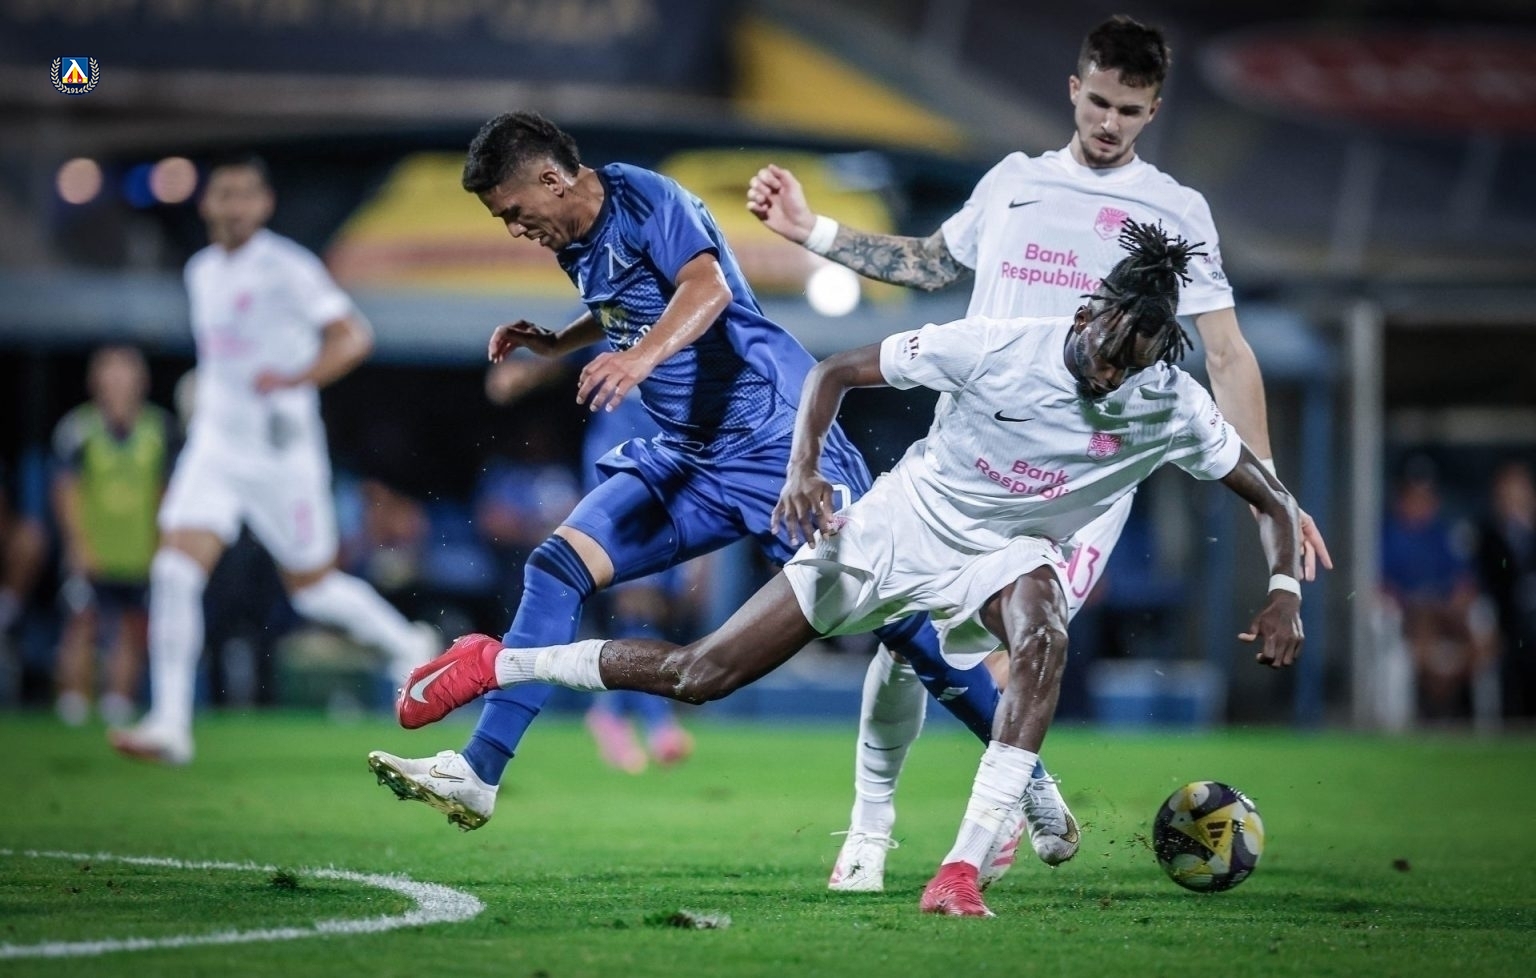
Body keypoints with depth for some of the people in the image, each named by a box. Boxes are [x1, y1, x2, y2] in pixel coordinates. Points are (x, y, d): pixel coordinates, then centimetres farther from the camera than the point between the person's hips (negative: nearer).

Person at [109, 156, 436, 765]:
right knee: (174, 571, -12)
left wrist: (295, 379, -29)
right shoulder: (202, 272, 11)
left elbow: (353, 337, -18)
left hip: (281, 452, -6)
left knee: (311, 588, 6)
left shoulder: (287, 268, -11)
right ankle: (170, 725, -12)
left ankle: (407, 645, 34)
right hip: (214, 448, 6)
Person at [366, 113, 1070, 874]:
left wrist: (642, 354, -48)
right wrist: (556, 344, 18)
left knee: (892, 614, -10)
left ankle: (1030, 784, 1)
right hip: (685, 460, 8)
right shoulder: (577, 246, 11)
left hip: (776, 440, -8)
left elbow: (707, 287, -32)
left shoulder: (646, 200, -13)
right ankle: (478, 774, -7)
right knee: (558, 568, -6)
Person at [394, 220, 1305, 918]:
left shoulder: (1170, 405, -18)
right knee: (698, 674, -3)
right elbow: (837, 370, -13)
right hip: (900, 528, -1)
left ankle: (963, 871, -36)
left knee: (1044, 638, -38)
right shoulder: (992, 347, -25)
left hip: (1005, 553, 1)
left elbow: (1272, 497, -4)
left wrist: (1285, 590, -20)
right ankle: (497, 662, 19)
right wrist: (805, 467, -26)